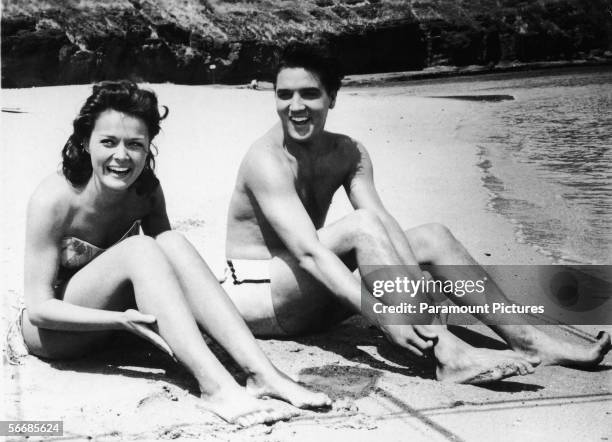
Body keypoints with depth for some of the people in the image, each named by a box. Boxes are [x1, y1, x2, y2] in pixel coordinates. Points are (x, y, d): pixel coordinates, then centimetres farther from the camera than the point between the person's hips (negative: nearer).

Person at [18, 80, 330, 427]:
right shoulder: (54, 200, -24)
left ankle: (261, 373, -33)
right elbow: (39, 307, -23)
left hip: (110, 312, 5)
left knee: (172, 243, -25)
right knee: (138, 249, -31)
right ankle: (216, 387, -41)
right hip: (53, 331, -4)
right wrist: (120, 319, -37)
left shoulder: (146, 190, -9)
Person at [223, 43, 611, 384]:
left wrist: (417, 278, -30)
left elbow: (385, 224, -12)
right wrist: (383, 317, -40)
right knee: (361, 226, -31)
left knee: (432, 236, -7)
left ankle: (527, 342, -13)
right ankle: (448, 353, -37)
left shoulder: (348, 153, 1)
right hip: (258, 296, -6)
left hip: (310, 302, 7)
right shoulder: (267, 160, -21)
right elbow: (309, 253, -32)